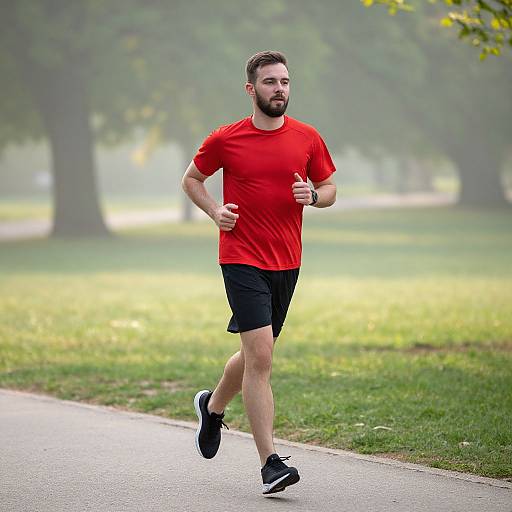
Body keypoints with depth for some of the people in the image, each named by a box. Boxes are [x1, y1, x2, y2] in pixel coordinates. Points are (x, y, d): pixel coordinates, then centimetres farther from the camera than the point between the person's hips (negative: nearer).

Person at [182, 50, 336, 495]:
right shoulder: (225, 139, -3)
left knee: (256, 355, 17)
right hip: (242, 259, -4)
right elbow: (192, 179, 12)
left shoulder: (307, 139, 4)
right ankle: (270, 462, -12)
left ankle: (213, 406, 47)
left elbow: (330, 188, 14)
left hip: (287, 262, 4)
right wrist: (214, 210, -6)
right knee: (260, 356, -14)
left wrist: (313, 195, -9)